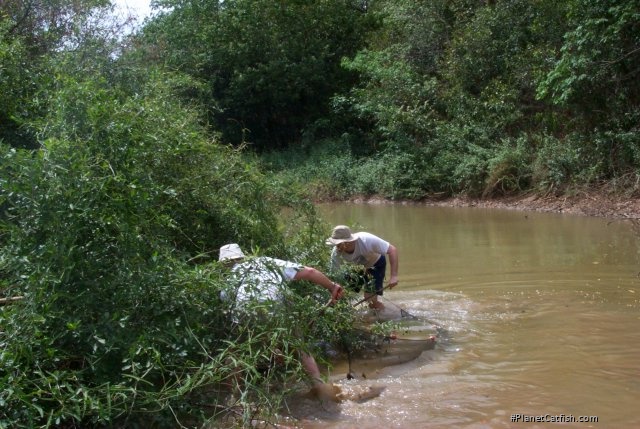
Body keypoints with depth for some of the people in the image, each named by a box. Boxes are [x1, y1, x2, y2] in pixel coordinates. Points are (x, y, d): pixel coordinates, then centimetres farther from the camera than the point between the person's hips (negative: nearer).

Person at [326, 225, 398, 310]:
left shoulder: (367, 240, -40)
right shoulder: (336, 253, -29)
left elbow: (392, 249, -36)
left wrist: (394, 276, -42)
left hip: (377, 262, -4)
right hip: (359, 266, 4)